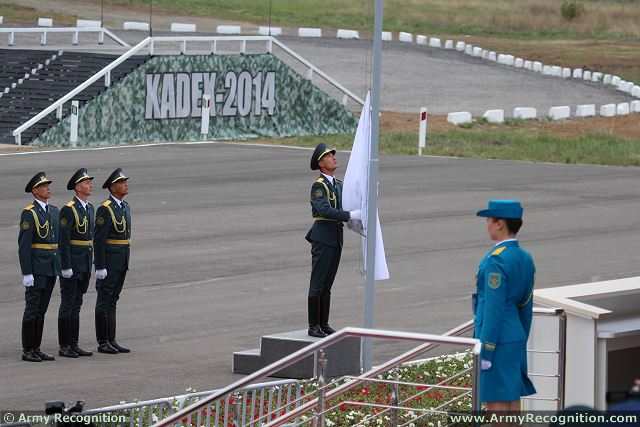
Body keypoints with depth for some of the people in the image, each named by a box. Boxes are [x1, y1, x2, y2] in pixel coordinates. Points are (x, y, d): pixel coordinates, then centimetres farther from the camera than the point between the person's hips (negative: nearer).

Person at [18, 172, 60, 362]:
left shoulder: (54, 211, 12)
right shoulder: (28, 213, -11)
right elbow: (24, 245, -14)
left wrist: (61, 266, 15)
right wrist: (26, 273, -18)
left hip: (51, 268, 7)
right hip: (35, 268, -7)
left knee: (42, 309, 9)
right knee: (32, 309, -4)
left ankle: (36, 349, 13)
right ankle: (27, 351, 1)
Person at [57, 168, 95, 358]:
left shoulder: (89, 208, 12)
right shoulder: (68, 210, -14)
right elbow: (63, 240, -17)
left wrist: (91, 263, 17)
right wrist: (66, 267, -20)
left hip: (85, 264, 8)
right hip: (71, 263, -8)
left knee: (76, 304, 10)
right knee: (68, 304, -3)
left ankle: (74, 345, 14)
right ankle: (64, 346, 1)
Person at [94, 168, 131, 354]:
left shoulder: (125, 207, 13)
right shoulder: (105, 209, -14)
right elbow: (99, 239, -17)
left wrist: (126, 261, 20)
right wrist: (100, 267, -19)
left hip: (122, 261, 8)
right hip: (108, 260, -8)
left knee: (112, 300, 11)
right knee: (105, 301, -3)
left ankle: (111, 340, 14)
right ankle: (103, 343, 0)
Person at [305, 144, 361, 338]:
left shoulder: (338, 184, 15)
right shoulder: (318, 185, -12)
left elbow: (342, 208, 18)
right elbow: (324, 210, -26)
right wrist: (350, 215, -31)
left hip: (336, 239, 8)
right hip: (323, 238, -8)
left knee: (327, 285, 12)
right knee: (317, 284, -4)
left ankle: (324, 324, 16)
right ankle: (313, 327, -1)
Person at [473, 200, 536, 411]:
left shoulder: (496, 261, -18)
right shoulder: (525, 258, 9)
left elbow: (494, 309, -20)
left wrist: (485, 352, -17)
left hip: (496, 341, -9)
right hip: (516, 340, 9)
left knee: (496, 402, -5)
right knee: (512, 400, 12)